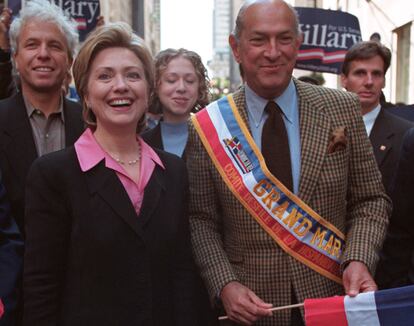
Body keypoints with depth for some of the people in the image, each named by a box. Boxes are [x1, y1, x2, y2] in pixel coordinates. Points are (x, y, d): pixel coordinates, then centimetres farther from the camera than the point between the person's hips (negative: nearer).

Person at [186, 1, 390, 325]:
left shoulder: (343, 109, -6)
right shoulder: (208, 126, -8)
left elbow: (370, 200, 0)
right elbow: (201, 220, -2)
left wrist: (358, 260, -15)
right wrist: (224, 284, -15)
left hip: (331, 298, 1)